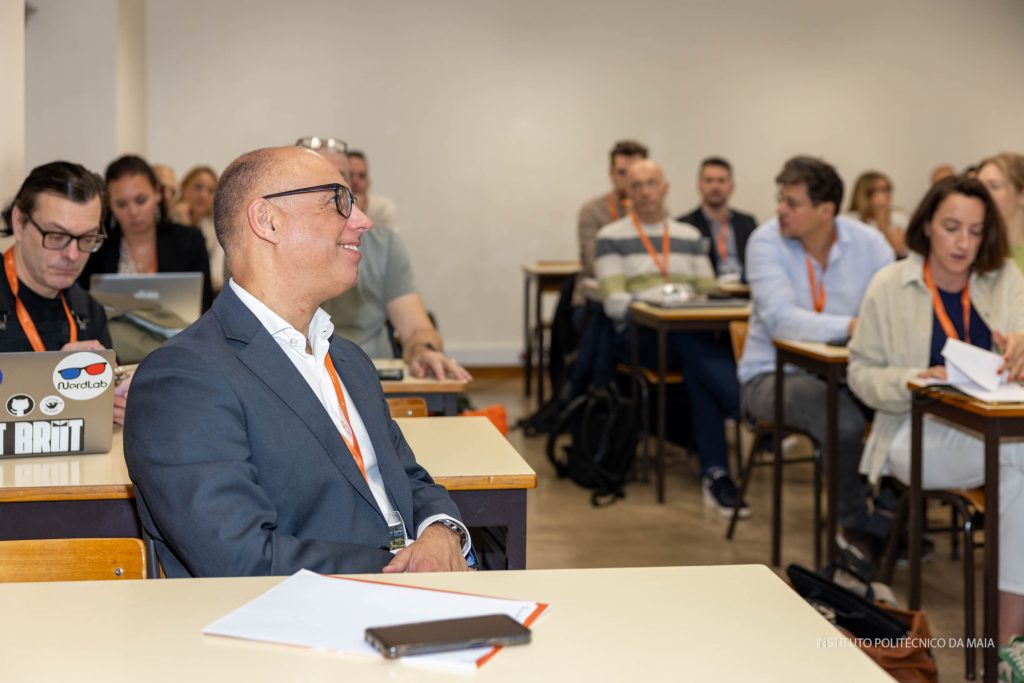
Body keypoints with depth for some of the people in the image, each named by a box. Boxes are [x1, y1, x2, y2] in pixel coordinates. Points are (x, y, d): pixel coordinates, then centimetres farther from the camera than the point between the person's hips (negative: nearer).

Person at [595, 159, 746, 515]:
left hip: (693, 333, 3)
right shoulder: (612, 237, 11)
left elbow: (710, 292, 17)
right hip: (639, 334, -3)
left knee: (698, 365, -37)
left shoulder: (690, 236, 23)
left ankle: (715, 474, -42)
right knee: (694, 344, -39)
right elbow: (613, 301, -1)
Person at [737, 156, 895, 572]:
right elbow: (780, 320, -24)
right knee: (845, 421, -32)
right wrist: (852, 326, -34)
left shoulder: (869, 243, -1)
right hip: (772, 376, -3)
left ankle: (895, 516, -1)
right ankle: (857, 526, -6)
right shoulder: (766, 242, -11)